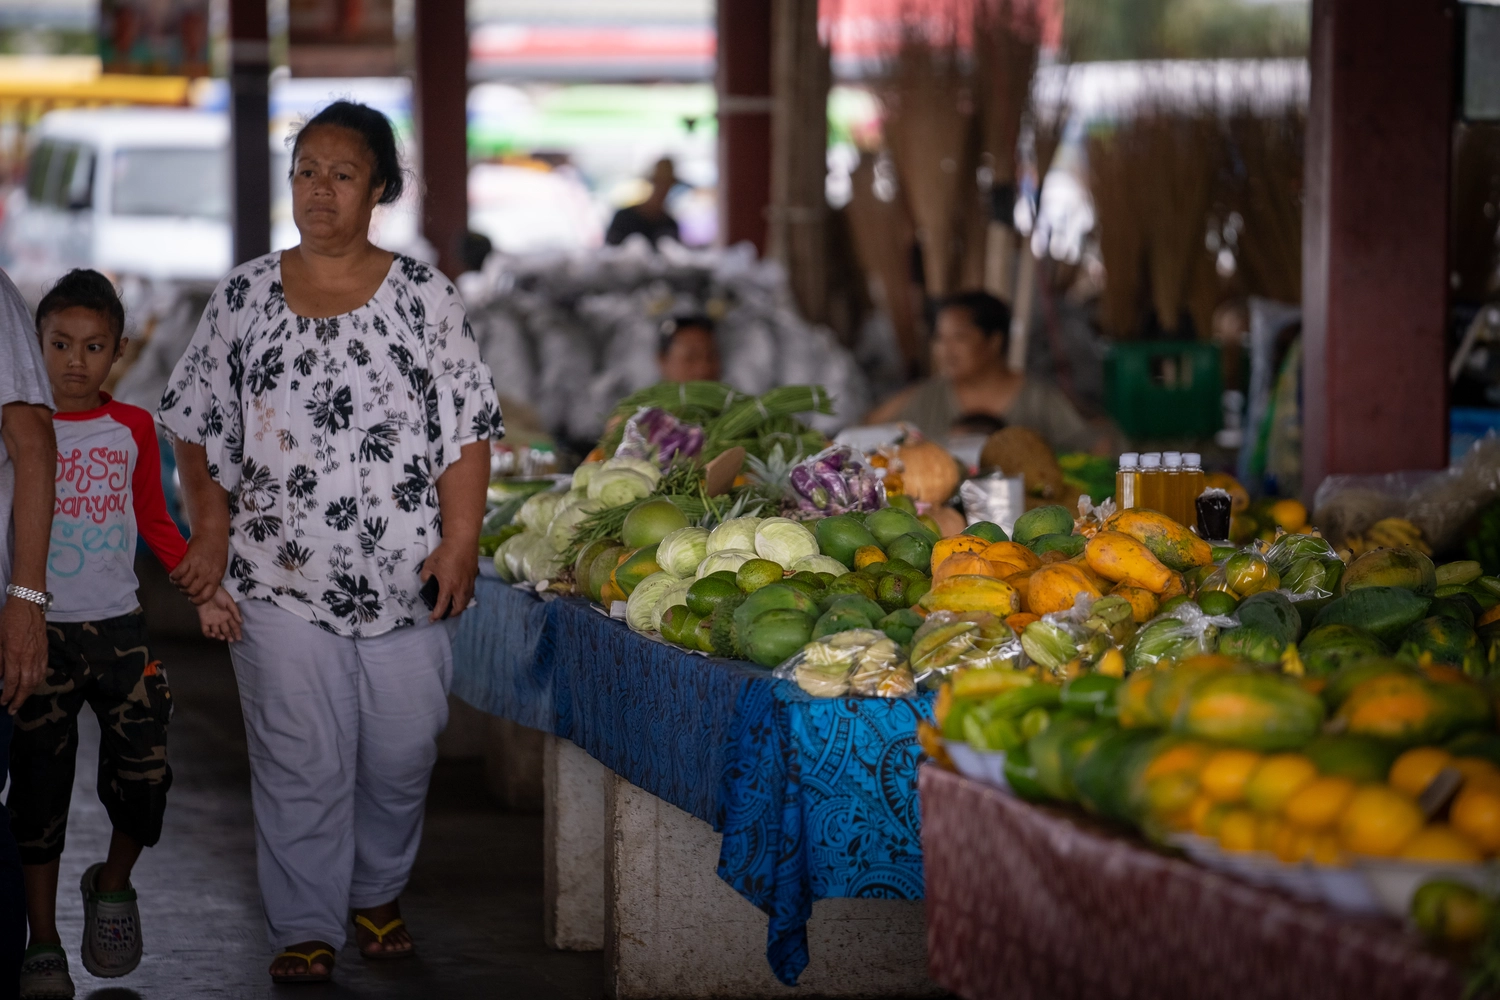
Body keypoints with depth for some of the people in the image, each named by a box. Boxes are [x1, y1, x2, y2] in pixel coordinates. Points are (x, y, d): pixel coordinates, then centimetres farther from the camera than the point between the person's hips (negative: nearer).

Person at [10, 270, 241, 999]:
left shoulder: (132, 428, 6)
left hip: (118, 629, 2)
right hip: (40, 631, -2)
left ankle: (113, 885, 27)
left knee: (144, 772, -2)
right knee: (39, 786, 1)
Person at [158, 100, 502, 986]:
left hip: (406, 577, 0)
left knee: (402, 753, 6)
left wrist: (459, 543, -8)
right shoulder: (244, 297, 5)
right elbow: (201, 425, 10)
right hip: (282, 576, 0)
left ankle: (379, 895, 28)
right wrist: (212, 534, 1)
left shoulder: (424, 297, 2)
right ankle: (305, 929, 9)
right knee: (300, 761, -1)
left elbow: (467, 431, 0)